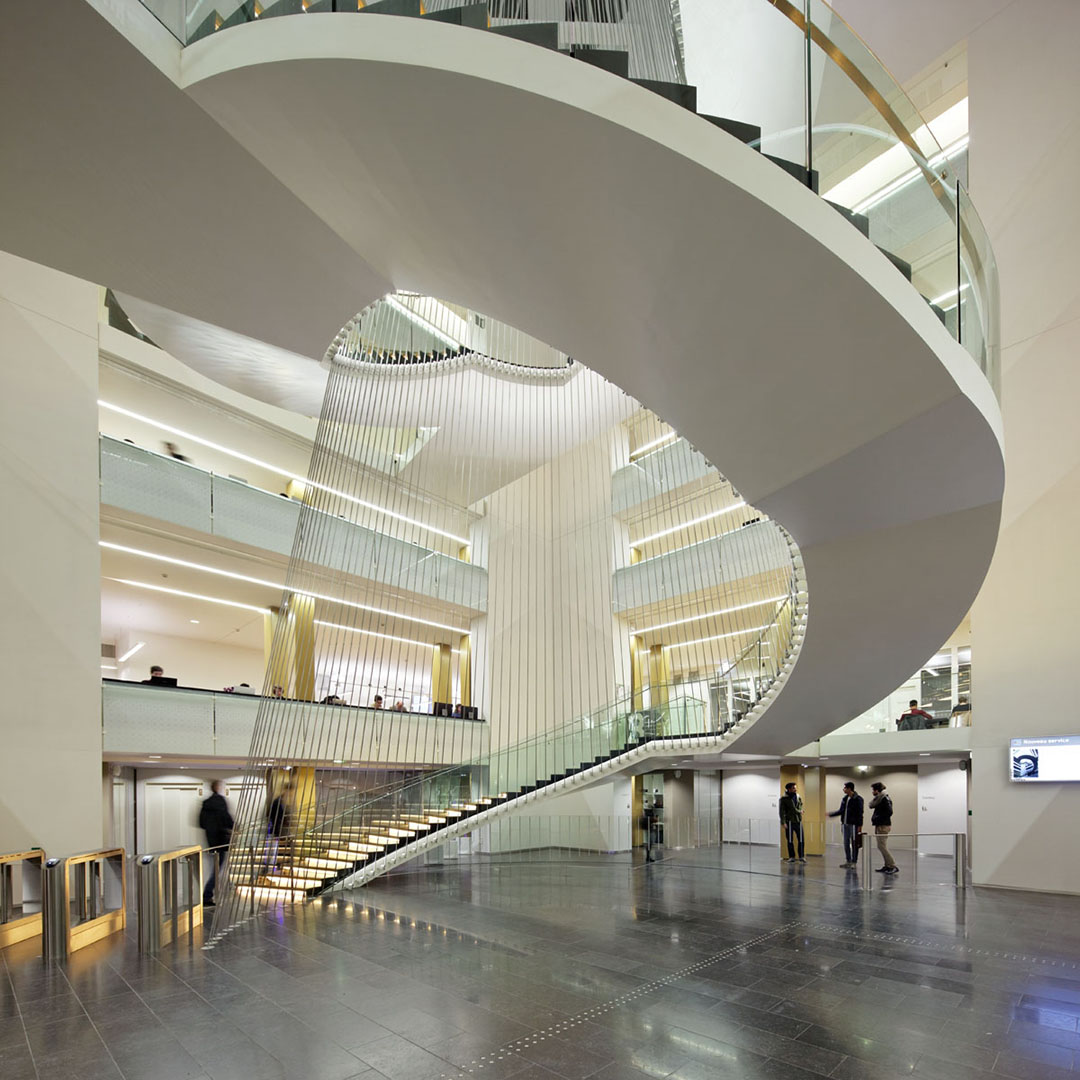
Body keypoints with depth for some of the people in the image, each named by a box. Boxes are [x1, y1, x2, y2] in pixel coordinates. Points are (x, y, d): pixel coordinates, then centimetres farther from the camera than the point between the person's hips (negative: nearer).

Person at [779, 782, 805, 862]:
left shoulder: (798, 797, 7)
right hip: (789, 822, -3)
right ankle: (791, 857, 14)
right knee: (790, 840, 5)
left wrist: (800, 811, -9)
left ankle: (801, 856, 12)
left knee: (801, 840, 2)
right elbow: (782, 811, -9)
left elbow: (800, 806, 14)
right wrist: (783, 822, -16)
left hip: (798, 821, 3)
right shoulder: (784, 798, -6)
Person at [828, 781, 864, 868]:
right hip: (845, 824, 7)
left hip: (853, 825, -7)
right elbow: (841, 811, 16)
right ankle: (848, 861, 20)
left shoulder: (857, 799, -12)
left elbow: (860, 813, -14)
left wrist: (859, 825, -18)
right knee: (846, 843, 11)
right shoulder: (845, 799, 11)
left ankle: (854, 862, 9)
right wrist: (831, 814, 12)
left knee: (854, 844, 1)